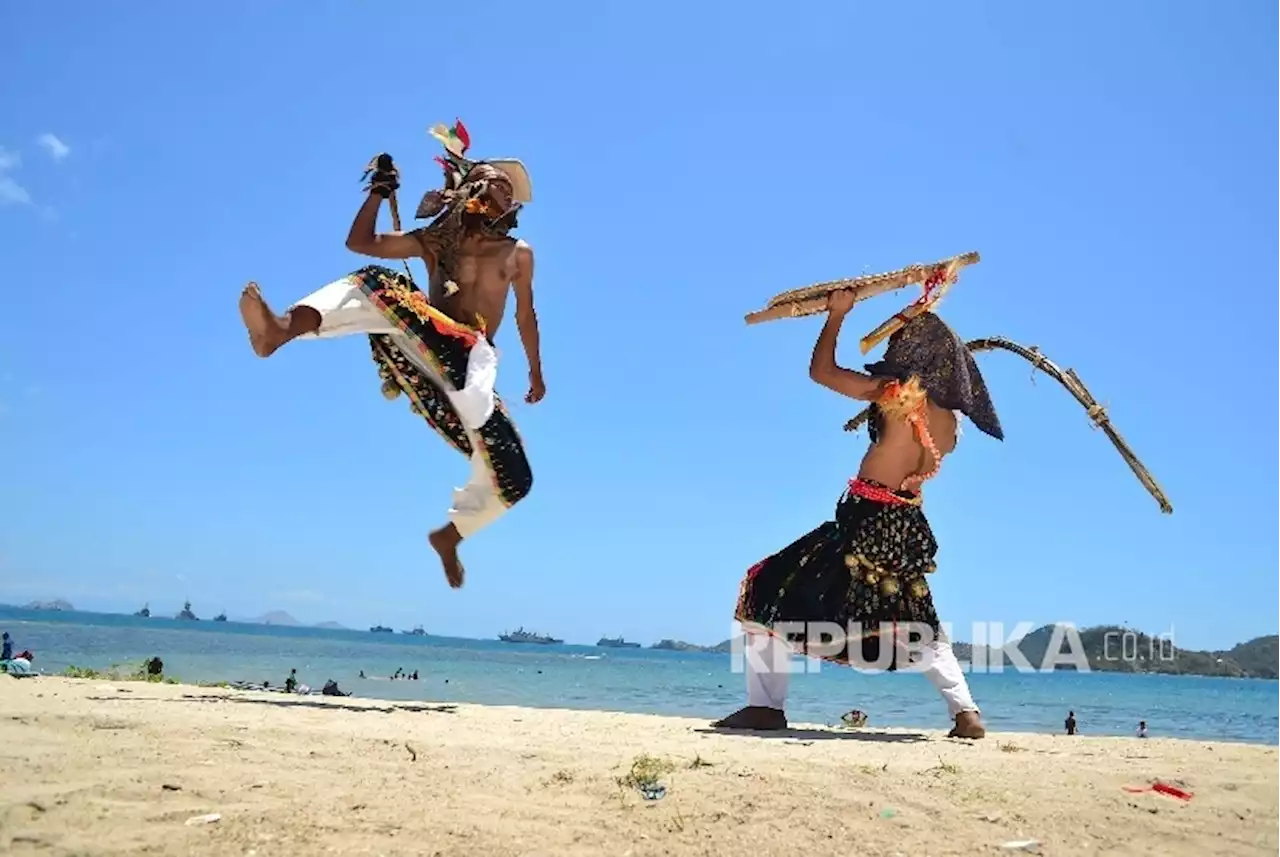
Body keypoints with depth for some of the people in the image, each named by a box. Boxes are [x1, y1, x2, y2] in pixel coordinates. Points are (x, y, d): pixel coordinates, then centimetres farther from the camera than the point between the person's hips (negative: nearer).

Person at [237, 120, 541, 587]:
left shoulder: (518, 253, 19)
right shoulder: (436, 240, 19)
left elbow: (526, 315, 25)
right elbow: (361, 242, 14)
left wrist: (536, 371, 27)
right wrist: (380, 191, 6)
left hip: (474, 360, 1)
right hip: (426, 346, 0)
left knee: (512, 481, -12)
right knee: (377, 283, -31)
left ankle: (450, 534, 21)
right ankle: (283, 329, -57)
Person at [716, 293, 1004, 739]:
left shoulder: (897, 391, -12)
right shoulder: (949, 421, 8)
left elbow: (821, 371, -7)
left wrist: (836, 315, 6)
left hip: (865, 523, -7)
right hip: (908, 526, 7)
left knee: (769, 591, 2)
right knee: (919, 626, 26)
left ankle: (766, 706, -1)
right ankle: (966, 712, 17)